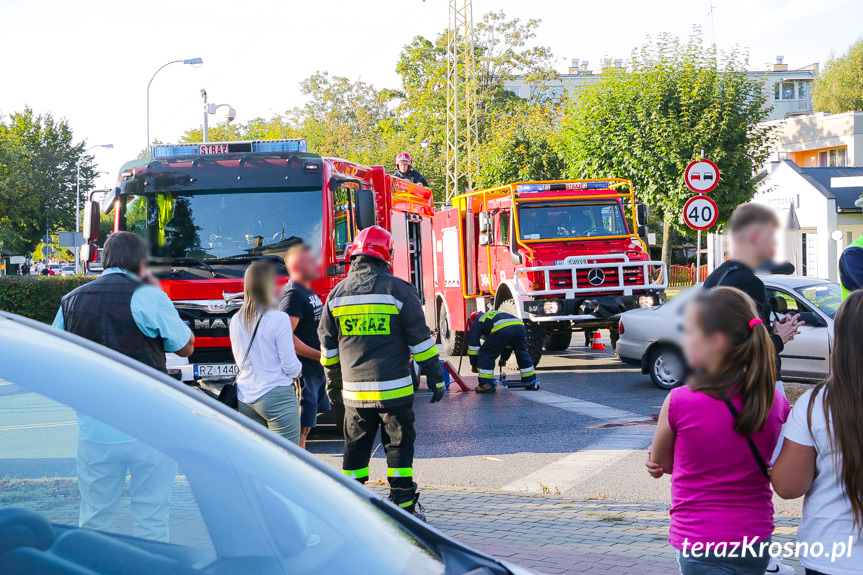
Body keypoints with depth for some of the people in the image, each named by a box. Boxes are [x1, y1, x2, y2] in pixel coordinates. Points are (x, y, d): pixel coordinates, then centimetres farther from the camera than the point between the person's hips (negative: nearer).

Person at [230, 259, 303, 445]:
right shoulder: (278, 319, -12)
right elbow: (290, 366, -9)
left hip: (245, 398, 6)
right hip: (276, 397, -6)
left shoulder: (236, 320, 6)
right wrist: (298, 370, 11)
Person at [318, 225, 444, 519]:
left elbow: (328, 346, 13)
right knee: (399, 447, 4)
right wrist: (435, 376, 4)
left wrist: (333, 384, 24)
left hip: (354, 391, 3)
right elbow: (420, 339, -4)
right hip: (393, 389, -3)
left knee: (355, 449, 11)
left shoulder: (337, 294, 6)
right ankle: (404, 505, 4)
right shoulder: (399, 290, -5)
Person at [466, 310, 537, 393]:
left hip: (502, 330, -6)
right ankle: (531, 381, 32)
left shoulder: (477, 322, 28)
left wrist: (474, 364, 28)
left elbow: (473, 343, 21)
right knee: (522, 354, 26)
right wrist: (504, 358, 57)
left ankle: (486, 385, 6)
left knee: (485, 355, 7)